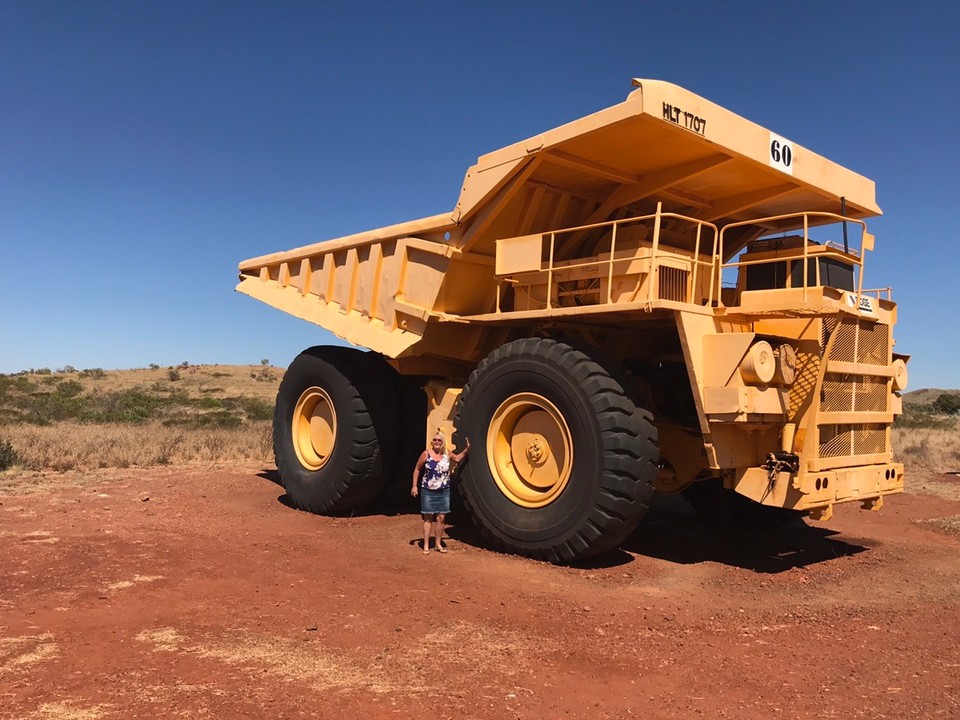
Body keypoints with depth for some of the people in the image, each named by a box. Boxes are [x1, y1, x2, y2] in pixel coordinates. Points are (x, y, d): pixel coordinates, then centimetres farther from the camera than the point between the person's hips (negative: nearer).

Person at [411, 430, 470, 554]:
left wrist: (466, 450, 5)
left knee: (441, 518, 5)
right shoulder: (426, 454, -9)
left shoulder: (447, 455, -1)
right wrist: (414, 486, -2)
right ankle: (426, 545, 8)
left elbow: (457, 458, 21)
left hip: (444, 492, 3)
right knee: (428, 518, 0)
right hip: (428, 491, -3)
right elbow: (417, 469, 0)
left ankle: (438, 544, 19)